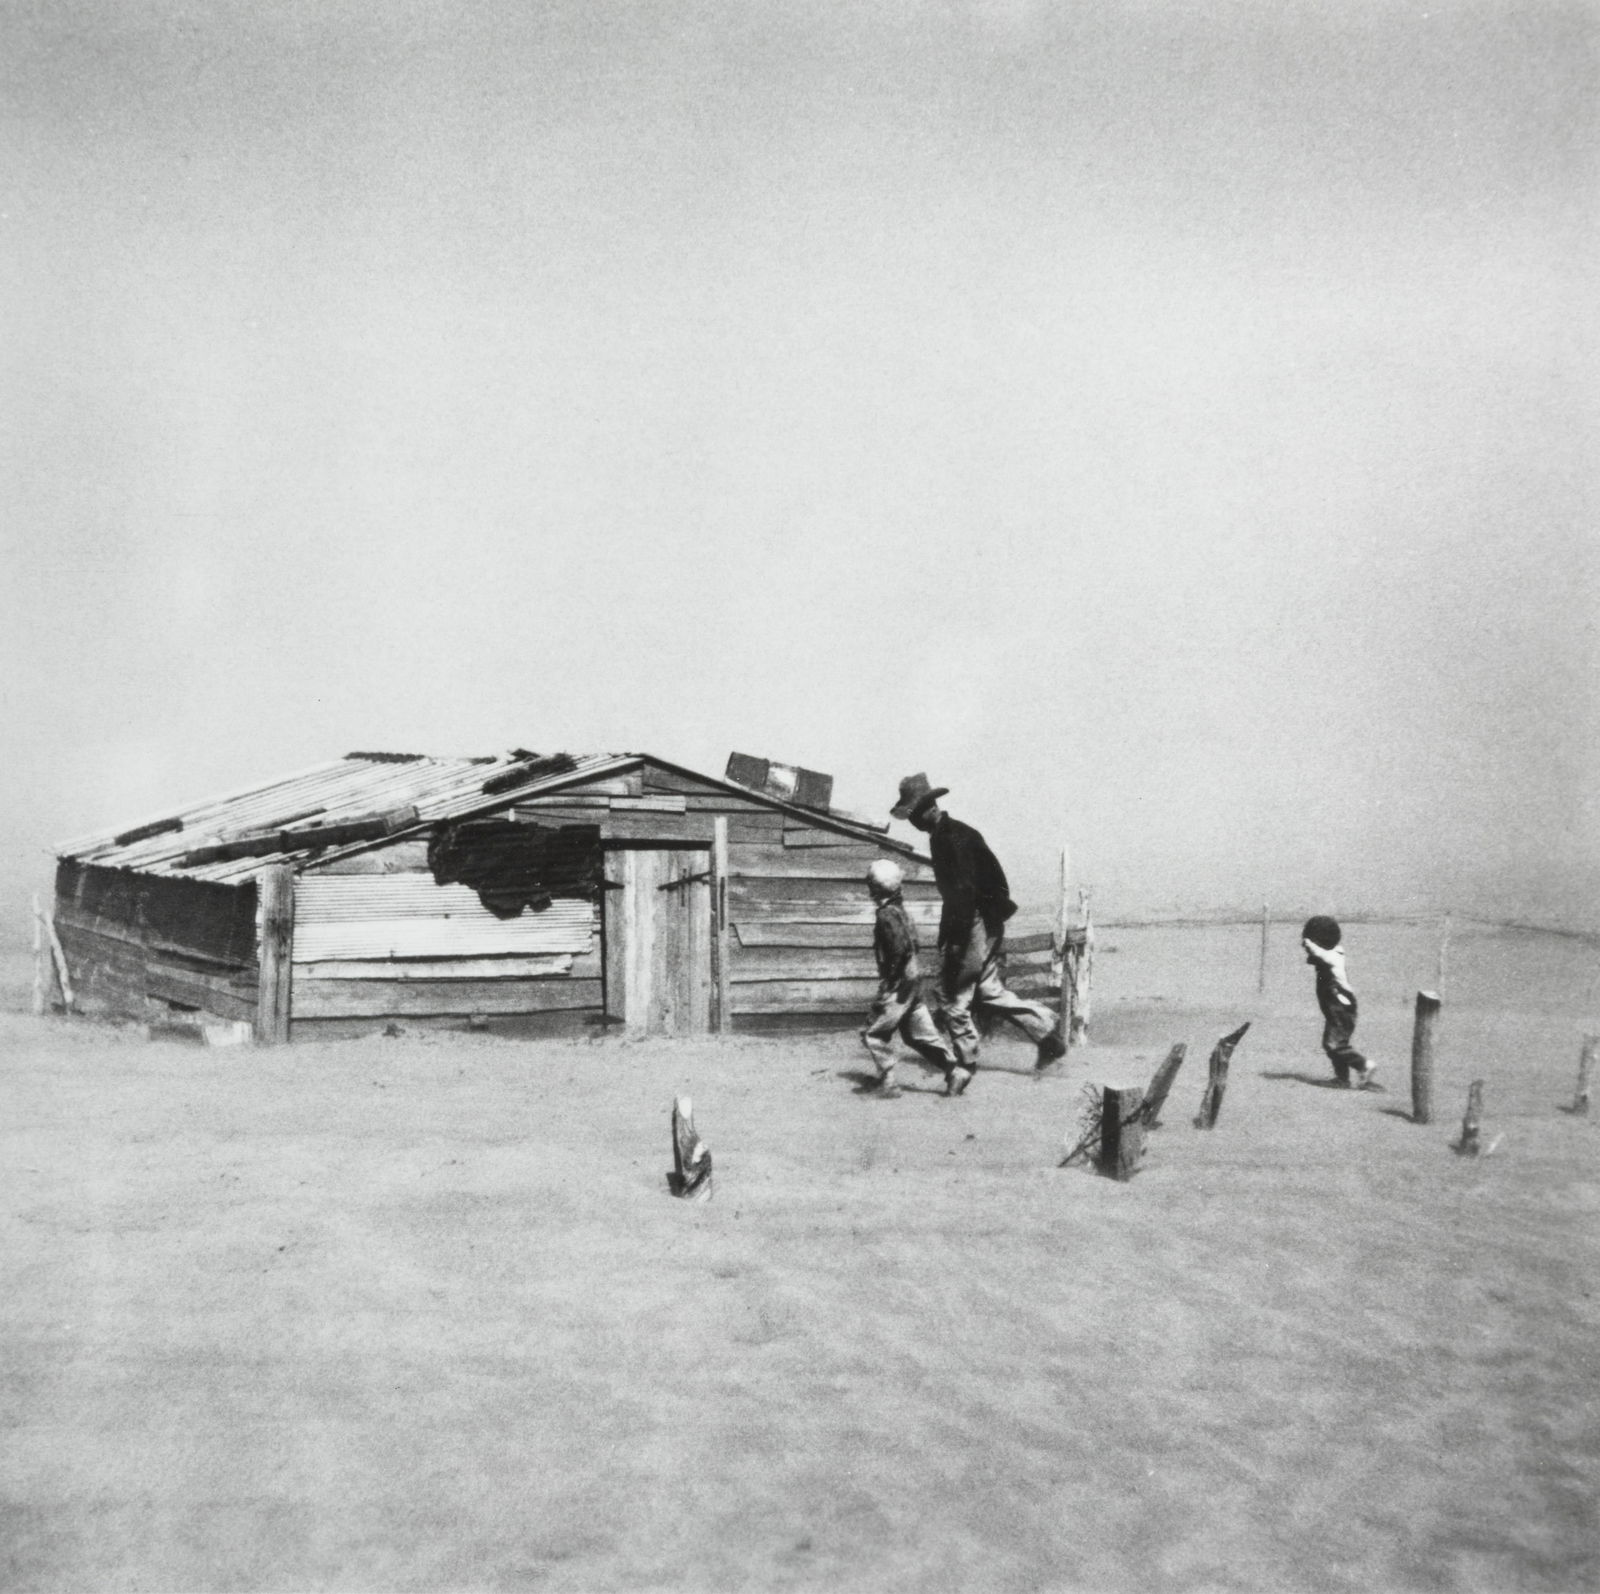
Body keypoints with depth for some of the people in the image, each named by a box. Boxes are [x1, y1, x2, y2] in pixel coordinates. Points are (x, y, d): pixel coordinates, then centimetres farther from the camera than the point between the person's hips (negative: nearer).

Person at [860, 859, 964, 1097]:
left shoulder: (887, 914, -16)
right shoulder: (900, 910, 13)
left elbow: (900, 947, -25)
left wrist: (888, 982, -20)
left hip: (899, 982, -9)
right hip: (913, 978, 9)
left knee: (875, 1032, 0)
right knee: (918, 1033, 13)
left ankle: (887, 1083, 0)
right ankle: (954, 1072, 9)